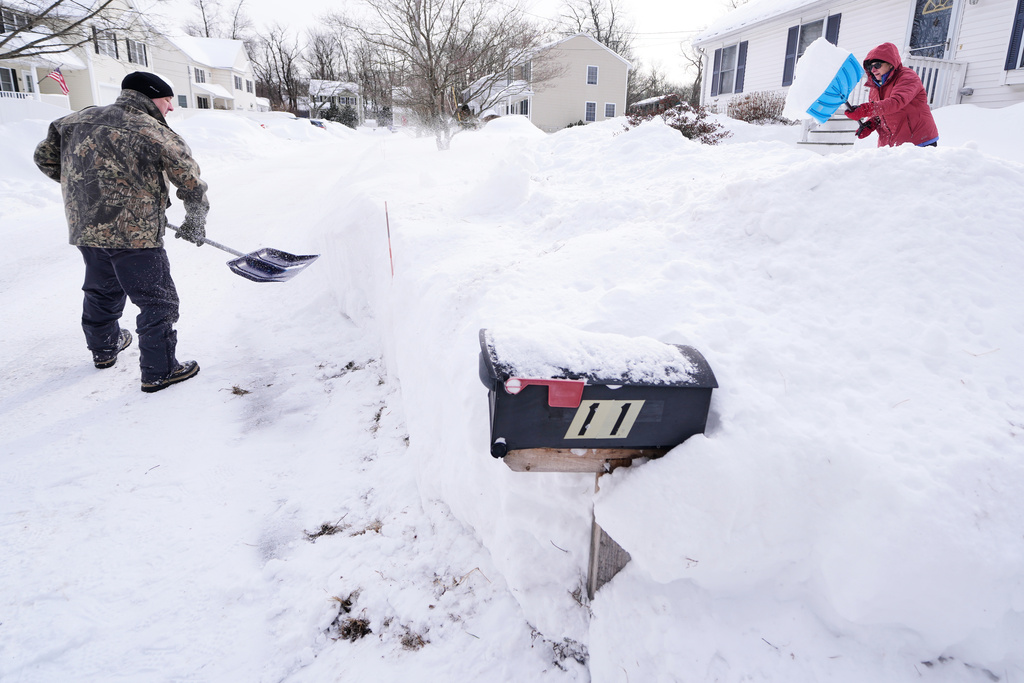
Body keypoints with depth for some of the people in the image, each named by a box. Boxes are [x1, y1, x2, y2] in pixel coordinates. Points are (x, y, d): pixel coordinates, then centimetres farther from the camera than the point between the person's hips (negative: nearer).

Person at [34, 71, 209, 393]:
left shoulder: (80, 119, 10)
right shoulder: (157, 133, -8)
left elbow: (45, 156, 17)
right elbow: (192, 185, -5)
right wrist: (195, 224, 9)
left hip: (83, 228, 8)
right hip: (134, 233, -7)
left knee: (102, 291, 26)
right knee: (158, 301, 2)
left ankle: (104, 348, 46)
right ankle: (159, 372, 6)